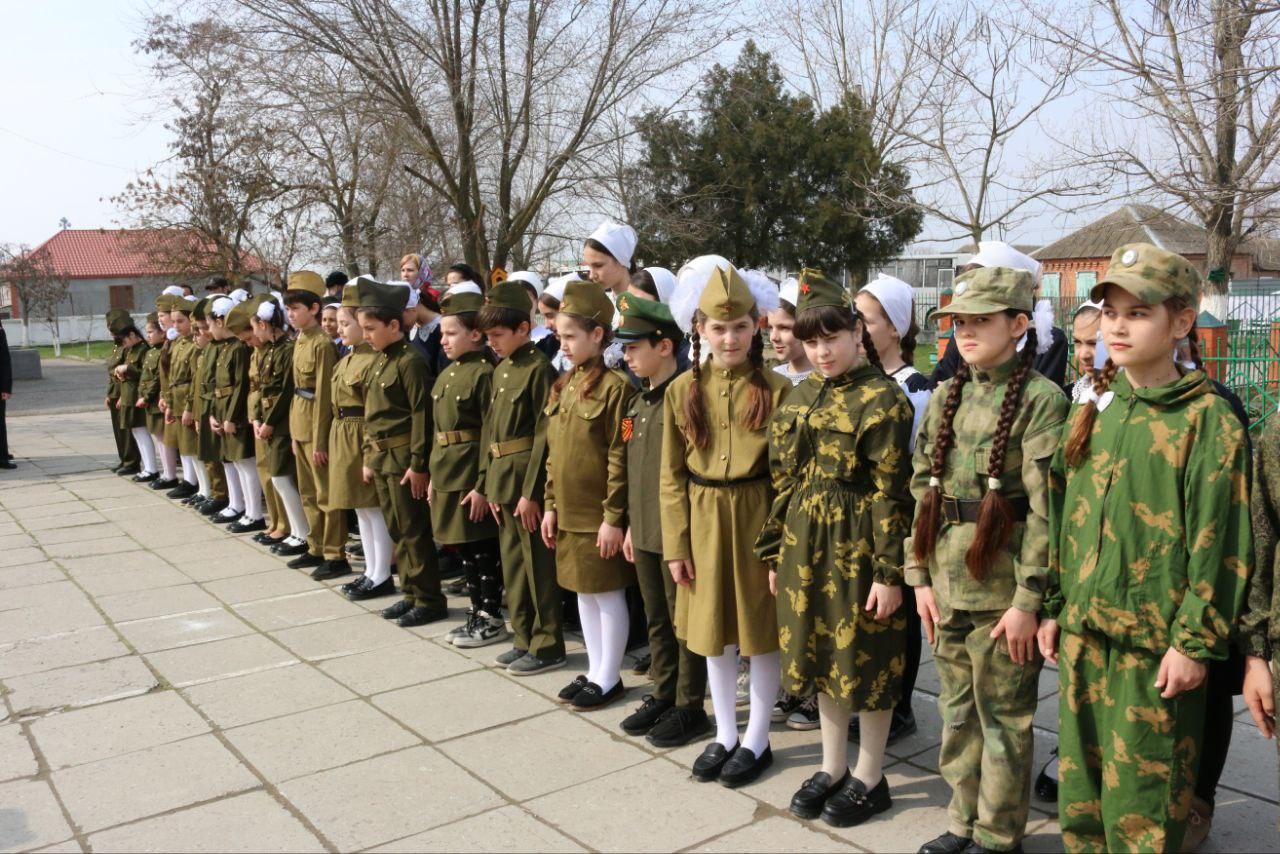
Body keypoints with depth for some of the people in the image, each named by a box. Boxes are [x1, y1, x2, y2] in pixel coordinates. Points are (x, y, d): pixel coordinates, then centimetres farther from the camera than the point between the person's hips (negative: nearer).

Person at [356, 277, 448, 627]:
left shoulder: (409, 362, -15)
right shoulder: (378, 362, 12)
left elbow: (421, 416, -18)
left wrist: (418, 464, -19)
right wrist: (368, 457, 16)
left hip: (403, 458, -9)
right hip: (381, 457, 9)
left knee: (414, 531, -1)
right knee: (396, 530, 14)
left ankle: (430, 600, 9)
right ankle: (411, 593, 25)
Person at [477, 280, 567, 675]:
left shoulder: (539, 369, -13)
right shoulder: (501, 370, 13)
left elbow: (544, 435, -17)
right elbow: (490, 428, 14)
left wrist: (531, 491, -18)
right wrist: (490, 484, 10)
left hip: (528, 478, -9)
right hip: (503, 479, 9)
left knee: (538, 565, 1)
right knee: (512, 563, 15)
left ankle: (547, 646, 13)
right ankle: (524, 638, 28)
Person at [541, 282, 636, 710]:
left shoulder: (614, 387, -15)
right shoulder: (564, 386, 9)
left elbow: (620, 459, -16)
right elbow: (554, 452, 13)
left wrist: (613, 517, -16)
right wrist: (551, 505, 11)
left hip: (599, 515, -8)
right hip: (569, 513, 8)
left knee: (608, 595, 5)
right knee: (583, 593, 16)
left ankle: (609, 679, 19)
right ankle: (595, 671, 30)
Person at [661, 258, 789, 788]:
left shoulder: (776, 391, -8)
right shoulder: (683, 390, 1)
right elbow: (672, 475, 2)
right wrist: (676, 544, -1)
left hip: (757, 520, -3)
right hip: (703, 523, 3)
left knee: (762, 632, 8)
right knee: (713, 632, 14)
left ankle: (756, 740, 26)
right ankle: (724, 735, 31)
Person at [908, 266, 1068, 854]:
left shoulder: (1040, 400, -10)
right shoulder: (945, 397, 8)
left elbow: (1046, 509, -14)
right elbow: (922, 491, 9)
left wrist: (1028, 599, -16)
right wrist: (921, 576, 5)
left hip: (1002, 586, -6)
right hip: (948, 580, 6)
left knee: (1002, 716, 8)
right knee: (958, 711, 17)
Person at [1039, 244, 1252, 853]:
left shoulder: (1207, 419, -9)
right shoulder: (1093, 410, 9)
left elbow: (1218, 543, -11)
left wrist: (1196, 642, -12)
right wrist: (1054, 608, 11)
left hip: (1154, 641, -6)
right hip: (1082, 631, 6)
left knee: (1141, 794, 6)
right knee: (1080, 779, 16)